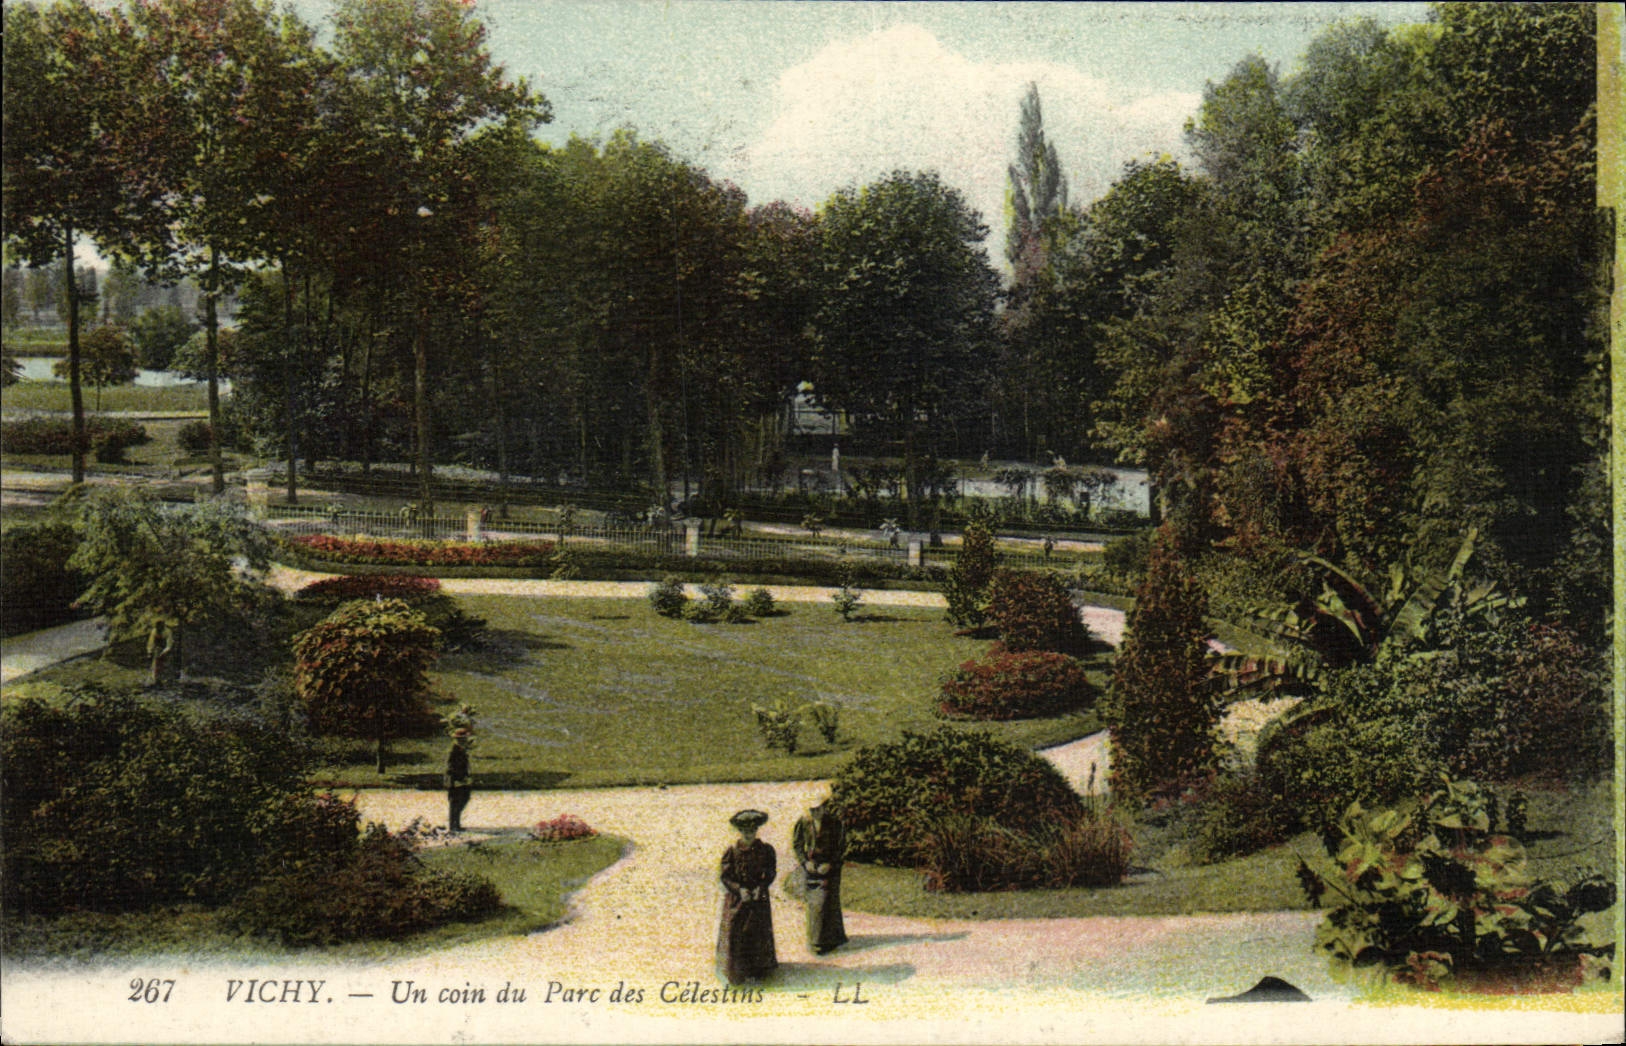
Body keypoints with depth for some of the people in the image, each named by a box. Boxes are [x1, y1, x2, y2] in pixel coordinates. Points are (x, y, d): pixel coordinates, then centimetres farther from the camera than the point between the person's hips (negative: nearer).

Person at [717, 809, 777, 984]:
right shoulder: (731, 852, -6)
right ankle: (735, 971, 11)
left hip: (759, 898, 1)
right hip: (736, 899, -1)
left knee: (758, 934, 8)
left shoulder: (766, 850, -3)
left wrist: (761, 888, -16)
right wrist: (739, 890, -20)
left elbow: (770, 874, 0)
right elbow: (726, 877, -6)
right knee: (734, 934, -2)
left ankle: (757, 969, 23)